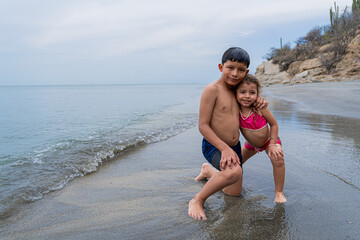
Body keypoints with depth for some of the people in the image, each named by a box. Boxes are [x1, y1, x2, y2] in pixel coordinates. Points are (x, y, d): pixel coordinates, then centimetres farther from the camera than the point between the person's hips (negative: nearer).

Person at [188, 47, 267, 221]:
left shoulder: (235, 91, 7)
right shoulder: (212, 89, -15)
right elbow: (203, 126, -19)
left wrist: (259, 101, 8)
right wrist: (224, 148, -27)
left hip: (234, 147, 8)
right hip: (213, 146, -8)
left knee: (234, 193, 19)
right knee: (234, 171, -38)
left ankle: (208, 170, 46)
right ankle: (197, 200, -15)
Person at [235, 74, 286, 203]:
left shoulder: (260, 107, -33)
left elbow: (274, 124, -20)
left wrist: (273, 144, -21)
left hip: (268, 139, -3)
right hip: (251, 143, 4)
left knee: (278, 159, -28)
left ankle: (279, 192, -7)